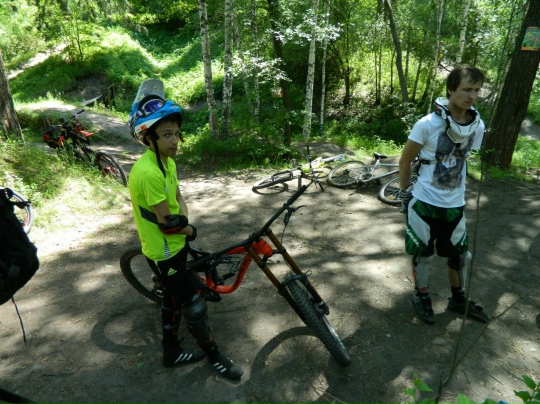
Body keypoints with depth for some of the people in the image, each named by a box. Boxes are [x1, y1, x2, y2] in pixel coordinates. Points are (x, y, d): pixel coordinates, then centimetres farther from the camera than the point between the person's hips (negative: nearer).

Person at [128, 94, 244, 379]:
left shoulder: (167, 161, 1)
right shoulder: (148, 172, -30)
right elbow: (166, 223, -25)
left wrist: (183, 219, -11)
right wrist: (190, 230, -7)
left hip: (174, 245, 9)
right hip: (163, 252, -9)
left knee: (174, 298, 22)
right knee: (194, 305, 4)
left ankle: (171, 352, 41)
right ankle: (213, 355, 26)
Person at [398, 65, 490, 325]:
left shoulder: (478, 126, -4)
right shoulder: (428, 124, -18)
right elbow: (405, 161, -6)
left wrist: (457, 191, 17)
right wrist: (404, 194, 2)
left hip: (455, 204, 4)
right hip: (424, 203, -4)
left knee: (460, 255, 17)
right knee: (423, 254, 12)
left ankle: (458, 300, 39)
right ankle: (422, 297, 35)